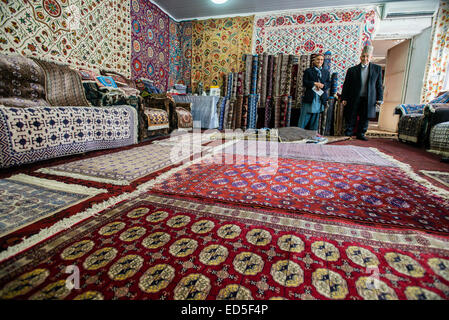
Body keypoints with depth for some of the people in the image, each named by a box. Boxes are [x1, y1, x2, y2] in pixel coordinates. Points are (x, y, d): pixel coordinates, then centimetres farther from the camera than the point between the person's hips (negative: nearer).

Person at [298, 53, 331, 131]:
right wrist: (315, 83, -15)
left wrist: (322, 85, -10)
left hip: (320, 98, 4)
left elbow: (329, 83, 10)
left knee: (315, 117, 7)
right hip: (309, 98, -3)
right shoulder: (308, 71, 7)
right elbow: (304, 83, -4)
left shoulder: (326, 72, 17)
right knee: (305, 117, -5)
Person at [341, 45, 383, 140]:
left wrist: (380, 98, 2)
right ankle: (348, 134, 13)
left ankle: (361, 134, 19)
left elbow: (379, 85, 8)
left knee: (364, 118, 8)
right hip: (353, 99, -2)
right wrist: (343, 98, -3)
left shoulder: (377, 69, 9)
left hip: (368, 99, 2)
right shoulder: (352, 70, 4)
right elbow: (346, 85, 3)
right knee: (351, 118, 3)